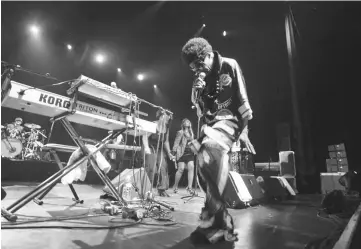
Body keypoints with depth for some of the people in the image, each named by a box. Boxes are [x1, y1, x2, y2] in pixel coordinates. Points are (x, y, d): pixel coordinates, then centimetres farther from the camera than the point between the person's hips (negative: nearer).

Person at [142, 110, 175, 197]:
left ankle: (162, 189, 9)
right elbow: (144, 136, -16)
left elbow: (166, 141, 11)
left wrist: (169, 153, 5)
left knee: (163, 168, -1)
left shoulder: (166, 128, 6)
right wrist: (146, 148, -28)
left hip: (160, 150, 6)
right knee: (150, 169, -11)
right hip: (150, 149, -6)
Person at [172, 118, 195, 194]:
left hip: (190, 153, 5)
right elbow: (176, 143, -3)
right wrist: (174, 151, -10)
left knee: (191, 167, -10)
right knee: (181, 169, -6)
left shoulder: (191, 133, 18)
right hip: (181, 153, -5)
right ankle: (175, 186, 12)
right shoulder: (180, 132, 1)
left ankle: (189, 187, -6)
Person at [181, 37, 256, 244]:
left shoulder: (229, 66, 0)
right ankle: (223, 222, 13)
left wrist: (244, 130, -5)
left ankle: (214, 222, -32)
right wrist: (197, 89, -13)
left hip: (229, 119, -6)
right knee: (205, 159, -5)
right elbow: (197, 105, 8)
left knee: (210, 147, -36)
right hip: (210, 123, 6)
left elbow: (242, 98, -2)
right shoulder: (200, 76, 11)